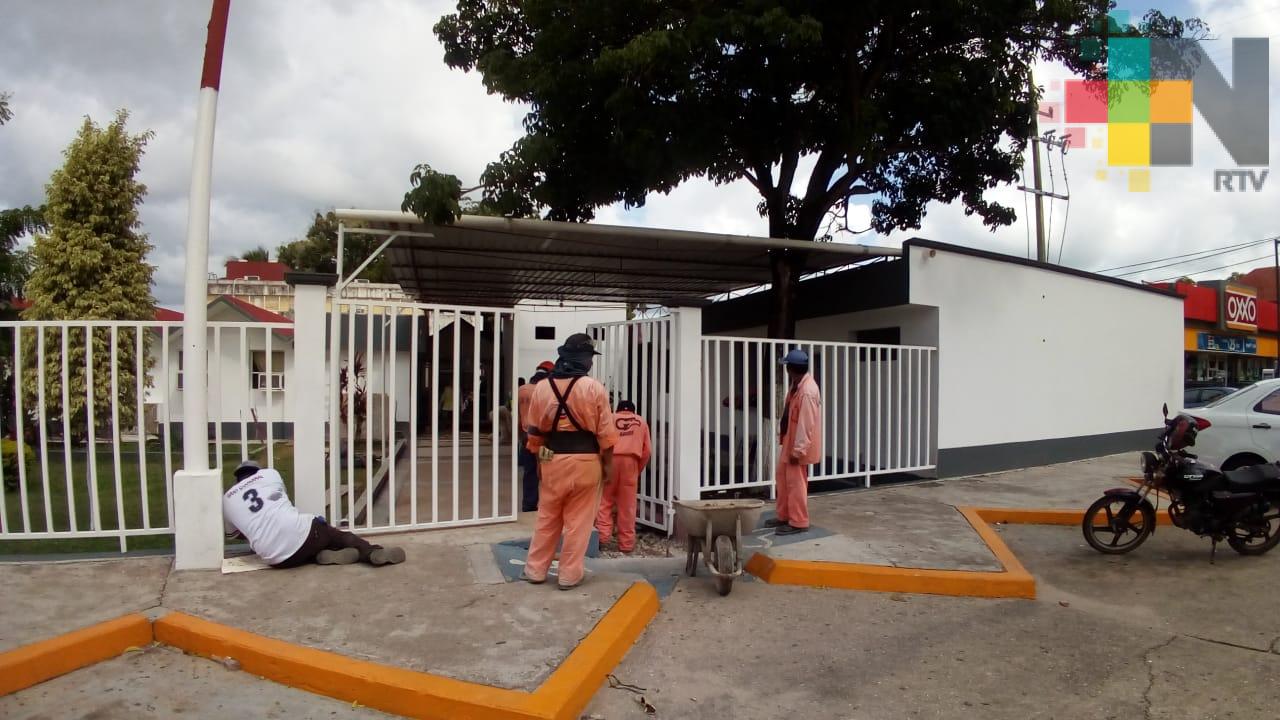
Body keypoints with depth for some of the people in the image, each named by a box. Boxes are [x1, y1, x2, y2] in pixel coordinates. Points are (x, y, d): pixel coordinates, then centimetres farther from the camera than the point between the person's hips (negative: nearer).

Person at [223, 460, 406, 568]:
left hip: (277, 560, 2)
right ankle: (374, 552, -1)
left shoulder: (226, 501, 20)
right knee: (337, 535, 21)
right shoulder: (269, 474, 18)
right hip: (301, 532, -1)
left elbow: (232, 532, 36)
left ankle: (321, 556, 2)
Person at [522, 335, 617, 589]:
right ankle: (569, 575, 12)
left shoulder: (541, 388, 1)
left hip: (552, 459, 3)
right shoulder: (595, 389, -9)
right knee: (578, 521, 7)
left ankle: (535, 569, 23)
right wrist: (608, 464, 2)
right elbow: (606, 433, -8)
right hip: (586, 461, -3)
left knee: (547, 518, 16)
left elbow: (534, 430, 8)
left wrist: (539, 458, 20)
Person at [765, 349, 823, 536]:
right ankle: (784, 516, 29)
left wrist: (798, 450, -23)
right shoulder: (797, 385, 7)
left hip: (798, 446, -10)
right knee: (782, 479, 17)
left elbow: (806, 425, -25)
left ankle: (798, 522, 12)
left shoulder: (807, 391, -25)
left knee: (796, 483, 0)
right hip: (789, 442, 10)